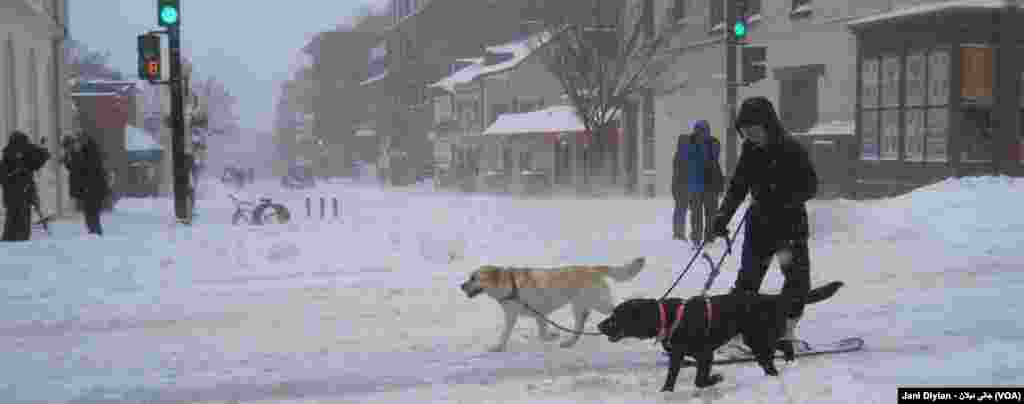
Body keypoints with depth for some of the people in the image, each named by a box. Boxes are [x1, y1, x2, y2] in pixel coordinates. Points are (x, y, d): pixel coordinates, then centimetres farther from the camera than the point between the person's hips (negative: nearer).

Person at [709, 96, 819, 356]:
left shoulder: (791, 149, -12)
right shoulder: (750, 151, 3)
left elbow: (810, 186, -13)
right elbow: (738, 187, 9)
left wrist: (781, 200, -25)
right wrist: (723, 216, -1)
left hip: (792, 221, -2)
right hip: (760, 222, 2)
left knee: (798, 277, -1)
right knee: (749, 277, -5)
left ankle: (785, 330, 15)